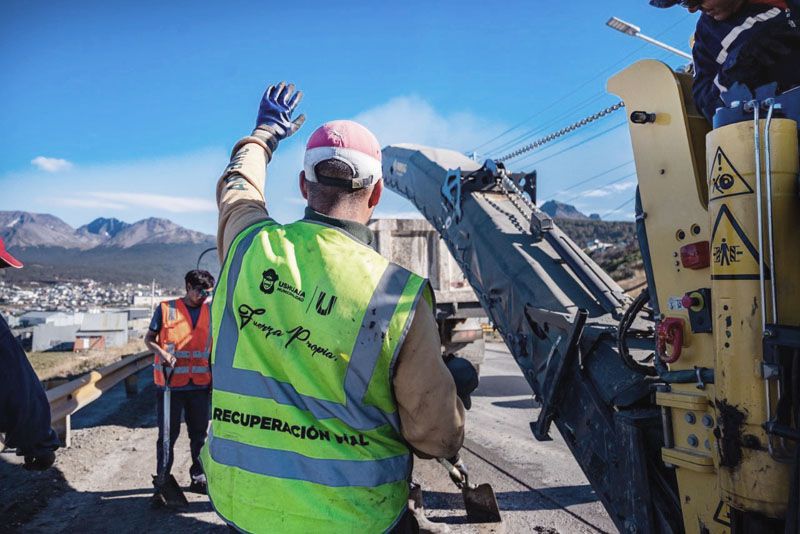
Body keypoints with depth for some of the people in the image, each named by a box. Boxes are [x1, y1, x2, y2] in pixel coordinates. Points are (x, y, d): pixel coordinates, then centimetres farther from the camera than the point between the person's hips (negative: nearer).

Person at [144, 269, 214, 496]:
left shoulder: (210, 312, 8)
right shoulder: (166, 309, -1)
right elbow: (149, 339, 6)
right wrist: (162, 353, -14)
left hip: (199, 385, 3)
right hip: (171, 383, -3)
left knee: (199, 434, 10)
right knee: (168, 434, 5)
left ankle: (199, 478, 23)